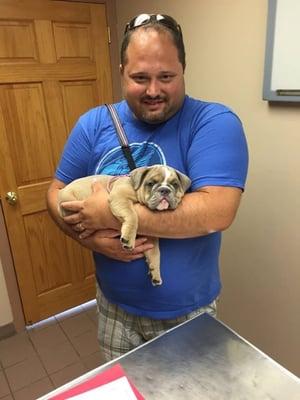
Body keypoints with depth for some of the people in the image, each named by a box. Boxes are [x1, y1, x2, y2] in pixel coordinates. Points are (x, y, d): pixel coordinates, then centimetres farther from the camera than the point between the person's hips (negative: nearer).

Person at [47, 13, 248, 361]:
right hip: (114, 305, 3)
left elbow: (217, 211, -29)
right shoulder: (94, 124, -5)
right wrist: (93, 238, -20)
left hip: (187, 311, -2)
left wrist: (114, 214, -28)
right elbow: (57, 194, 0)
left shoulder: (215, 122, -17)